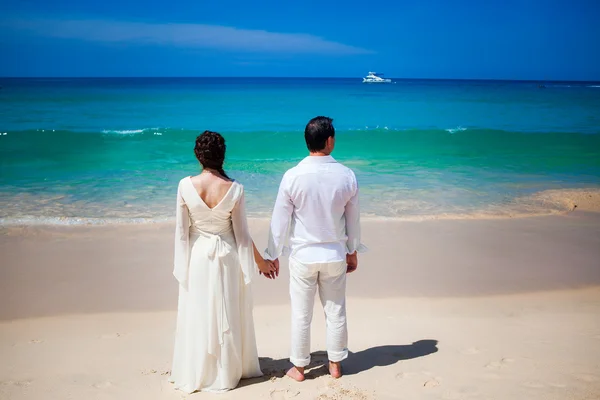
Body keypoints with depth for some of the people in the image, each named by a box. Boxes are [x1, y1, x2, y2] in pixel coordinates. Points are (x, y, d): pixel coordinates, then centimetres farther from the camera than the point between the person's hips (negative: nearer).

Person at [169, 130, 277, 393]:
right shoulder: (234, 189, -15)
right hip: (226, 257, 0)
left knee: (197, 315, 14)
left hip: (197, 256, 1)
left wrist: (181, 263, 5)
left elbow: (182, 230, -7)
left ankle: (195, 374, 27)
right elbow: (242, 233, -8)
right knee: (227, 316, 14)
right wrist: (260, 262, 5)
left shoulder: (186, 186, -13)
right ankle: (227, 373, 28)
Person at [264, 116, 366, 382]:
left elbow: (280, 220, -8)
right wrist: (353, 252, 15)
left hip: (303, 256, -1)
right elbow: (353, 219, 2)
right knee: (336, 313, 15)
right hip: (335, 255, 2)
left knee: (301, 314, 11)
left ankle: (299, 367, 24)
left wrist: (273, 255, 4)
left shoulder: (293, 176, -14)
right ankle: (335, 365, 28)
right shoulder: (346, 175, -8)